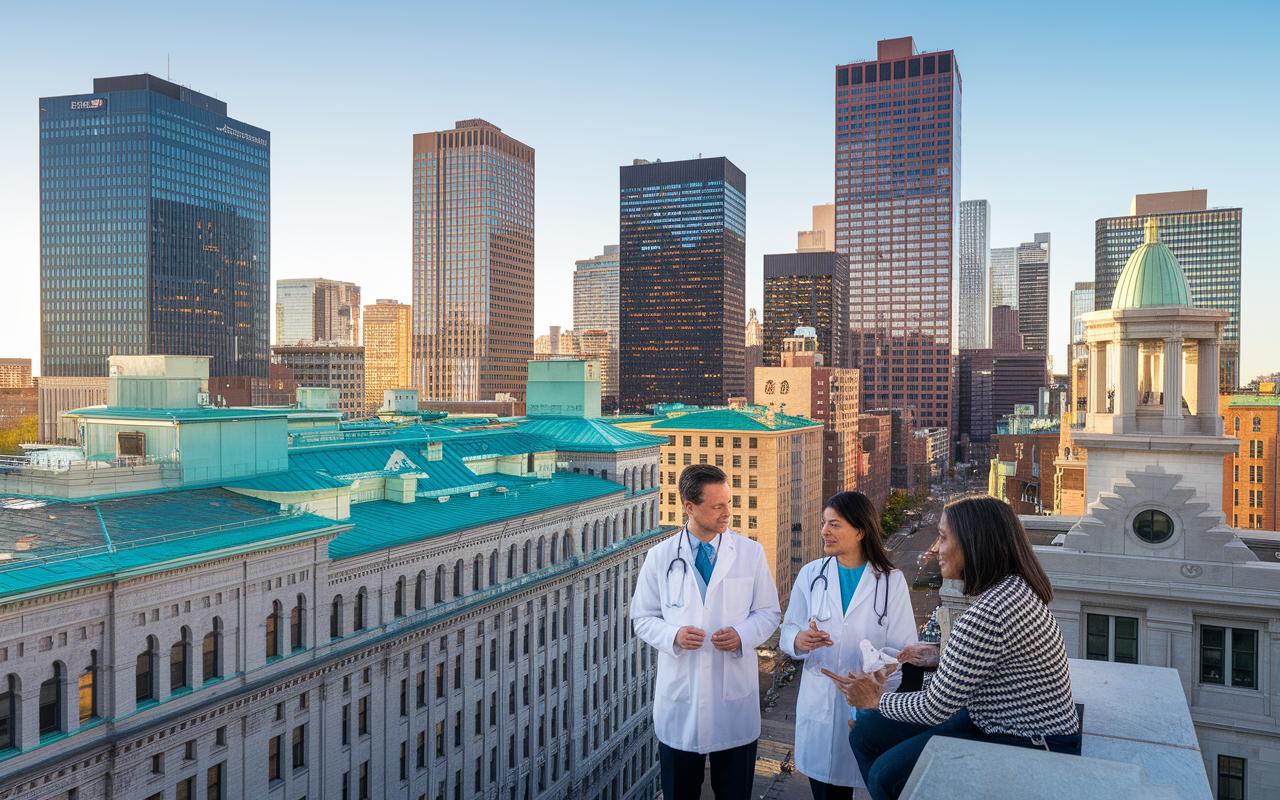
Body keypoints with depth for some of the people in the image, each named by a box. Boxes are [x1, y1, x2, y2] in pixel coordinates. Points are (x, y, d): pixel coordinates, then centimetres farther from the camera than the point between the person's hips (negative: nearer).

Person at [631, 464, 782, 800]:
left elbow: (768, 612, 5)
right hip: (679, 699, 0)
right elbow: (642, 617, 4)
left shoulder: (751, 553, -1)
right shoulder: (660, 557, -2)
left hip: (735, 695, 0)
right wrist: (673, 635, -16)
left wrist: (742, 634, -15)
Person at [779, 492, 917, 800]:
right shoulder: (811, 574, 3)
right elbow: (788, 630, 6)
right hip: (820, 702, 2)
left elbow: (904, 649, -5)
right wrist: (799, 641, -17)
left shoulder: (892, 581, -3)